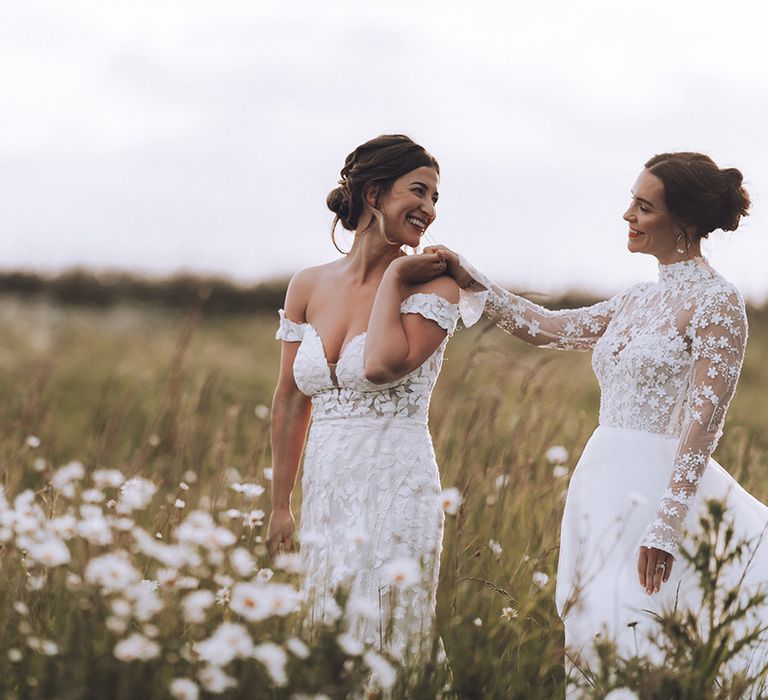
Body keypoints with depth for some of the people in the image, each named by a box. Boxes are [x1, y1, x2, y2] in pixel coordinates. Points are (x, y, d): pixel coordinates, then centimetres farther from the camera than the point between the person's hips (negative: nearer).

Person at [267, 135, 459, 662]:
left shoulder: (434, 286, -6)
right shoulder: (309, 287, 7)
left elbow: (382, 366, -24)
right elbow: (292, 400, 13)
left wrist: (393, 277, -12)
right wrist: (281, 504, 15)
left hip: (396, 494, -5)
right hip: (324, 492, 5)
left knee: (386, 652, -1)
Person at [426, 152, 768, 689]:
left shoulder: (716, 301, -10)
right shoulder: (641, 300, 16)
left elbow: (703, 424, -16)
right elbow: (549, 327, 20)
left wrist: (665, 528, -21)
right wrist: (472, 282, 11)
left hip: (659, 488, -8)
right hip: (608, 482, 8)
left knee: (645, 655, -8)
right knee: (601, 649, 9)